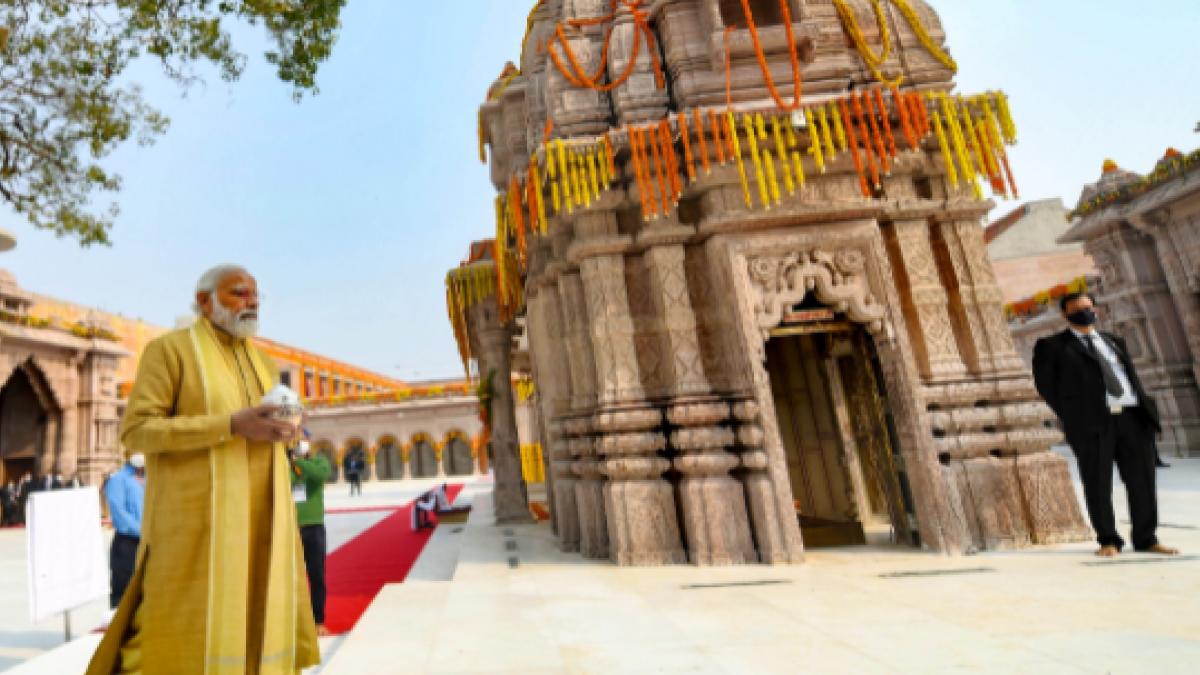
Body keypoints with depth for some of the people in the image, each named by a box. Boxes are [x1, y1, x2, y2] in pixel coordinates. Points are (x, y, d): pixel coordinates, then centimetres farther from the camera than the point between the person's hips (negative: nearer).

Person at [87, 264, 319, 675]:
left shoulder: (260, 360, 16)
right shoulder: (168, 349, -3)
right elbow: (136, 430, -12)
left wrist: (284, 429, -6)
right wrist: (231, 424, -21)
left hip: (256, 514, 6)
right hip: (197, 513, -6)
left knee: (260, 614, 6)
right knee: (181, 623, -2)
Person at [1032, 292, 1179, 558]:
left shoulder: (1114, 341, 23)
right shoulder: (1052, 346, 5)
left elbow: (1132, 375, 22)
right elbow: (1045, 383, 0)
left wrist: (1145, 409, 9)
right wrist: (1072, 416, -3)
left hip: (1132, 417, 5)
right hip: (1092, 422, -5)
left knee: (1142, 481, 6)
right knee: (1098, 484, 0)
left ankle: (1145, 539, 19)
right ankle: (1109, 541, 12)